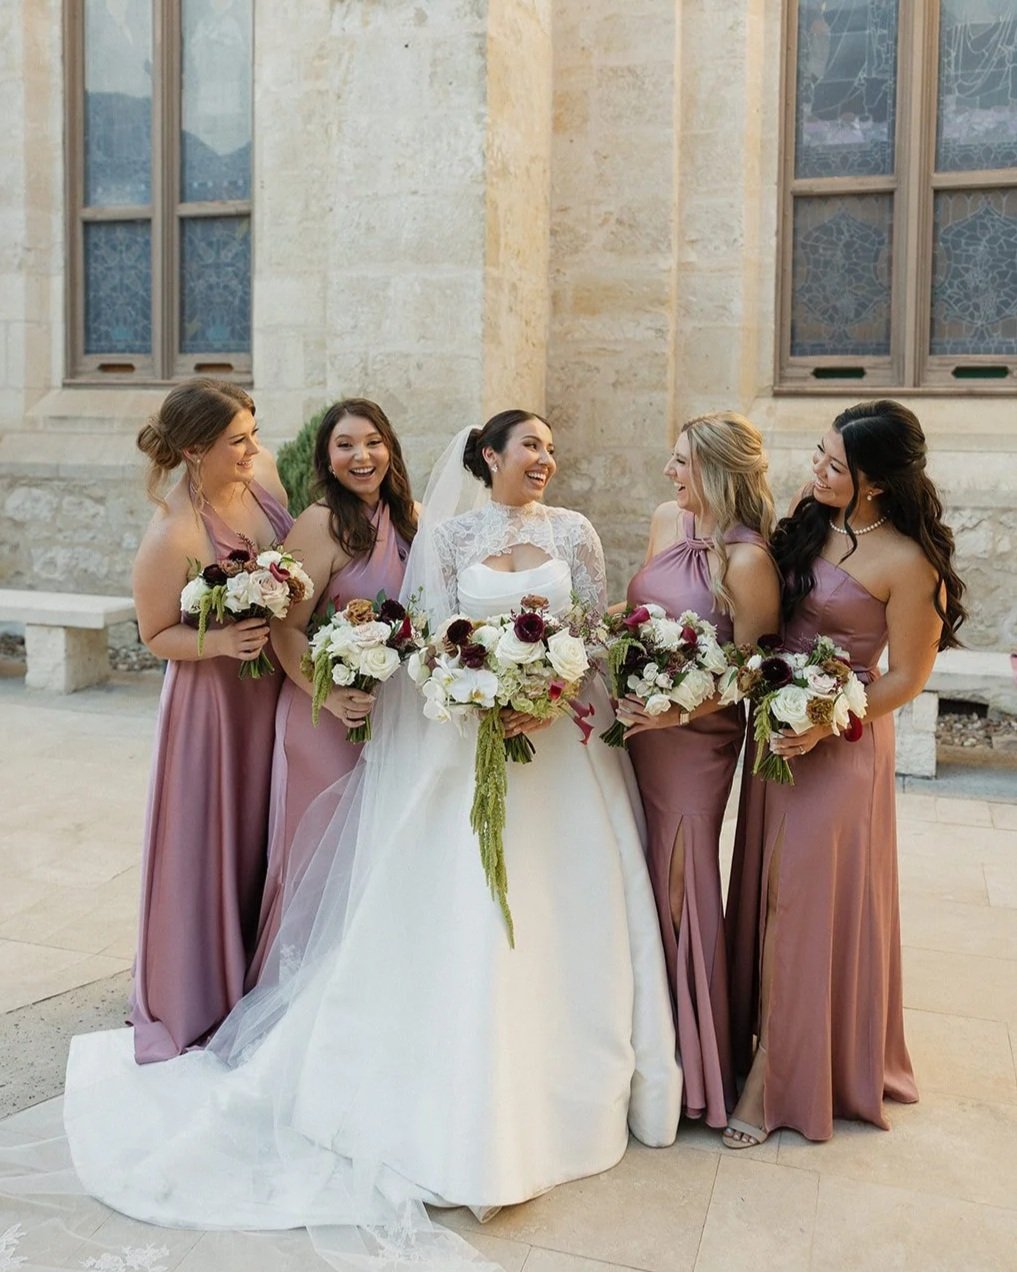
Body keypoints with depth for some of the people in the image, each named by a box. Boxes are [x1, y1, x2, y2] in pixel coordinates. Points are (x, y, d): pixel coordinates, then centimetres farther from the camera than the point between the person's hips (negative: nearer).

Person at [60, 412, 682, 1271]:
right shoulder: (449, 533, 2)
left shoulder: (575, 532, 7)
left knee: (561, 907, 4)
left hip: (563, 735, 2)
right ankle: (468, 1099, 9)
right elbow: (435, 637, -3)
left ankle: (560, 1077, 22)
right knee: (466, 911, -3)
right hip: (468, 735, -2)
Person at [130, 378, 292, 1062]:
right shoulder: (172, 536, -24)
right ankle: (199, 1001, 29)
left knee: (265, 835, 17)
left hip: (281, 685, 6)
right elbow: (157, 635, -12)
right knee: (210, 843, 7)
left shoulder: (265, 471, -6)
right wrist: (221, 640, -28)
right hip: (214, 697, -6)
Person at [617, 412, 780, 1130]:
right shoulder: (667, 521, 3)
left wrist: (680, 712, -23)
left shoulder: (748, 560, -19)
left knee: (680, 883, 5)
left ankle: (696, 1059, 25)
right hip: (640, 723, 7)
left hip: (697, 739, -6)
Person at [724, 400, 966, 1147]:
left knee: (806, 898, 2)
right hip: (778, 727, 7)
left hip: (838, 743, -7)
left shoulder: (907, 562, -18)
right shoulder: (811, 523, 2)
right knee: (768, 890, 14)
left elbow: (908, 678, -12)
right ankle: (771, 1049, 31)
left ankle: (774, 1076, 16)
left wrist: (825, 725, -20)